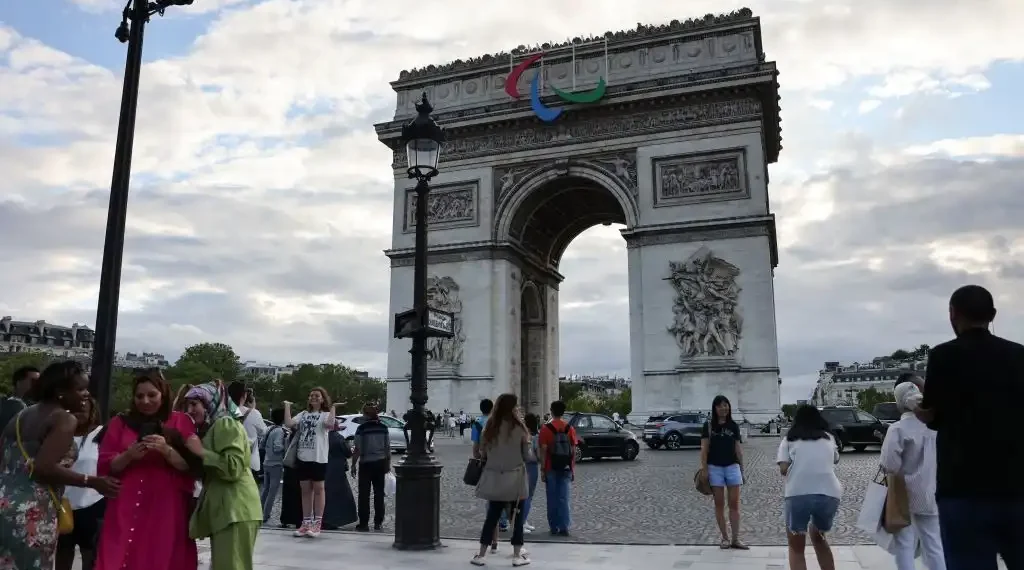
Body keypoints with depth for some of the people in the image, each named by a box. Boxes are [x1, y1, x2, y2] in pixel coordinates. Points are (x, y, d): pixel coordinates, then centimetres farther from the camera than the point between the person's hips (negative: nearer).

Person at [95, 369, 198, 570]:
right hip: (126, 510, 2)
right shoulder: (120, 422, 10)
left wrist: (167, 450, -18)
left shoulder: (181, 422, 5)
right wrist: (128, 456, -12)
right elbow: (104, 467, 7)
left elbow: (191, 467, -2)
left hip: (166, 512, -1)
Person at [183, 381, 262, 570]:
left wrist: (201, 451, -13)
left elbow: (233, 468, -20)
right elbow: (207, 471, 24)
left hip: (235, 510, -10)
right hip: (224, 510, 10)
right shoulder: (215, 426, 24)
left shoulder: (226, 424, -9)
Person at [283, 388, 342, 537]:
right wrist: (287, 406, 0)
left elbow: (330, 425, -24)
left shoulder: (326, 414, -1)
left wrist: (333, 408, -19)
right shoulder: (303, 414, 12)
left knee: (318, 489, 3)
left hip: (318, 458, -5)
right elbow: (289, 423, -4)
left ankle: (317, 524, 8)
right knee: (305, 490, 11)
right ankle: (306, 523, 19)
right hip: (302, 457, 5)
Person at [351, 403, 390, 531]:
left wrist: (353, 464, -3)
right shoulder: (384, 428, 1)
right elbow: (388, 448, 4)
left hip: (365, 464, -4)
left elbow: (357, 450, -12)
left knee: (364, 494, 5)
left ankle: (364, 523, 5)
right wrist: (388, 464, 13)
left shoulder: (361, 429, -11)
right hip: (380, 463, 4)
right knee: (379, 493, 10)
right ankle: (378, 523, 14)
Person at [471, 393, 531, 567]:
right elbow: (527, 455, -4)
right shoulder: (519, 428, -11)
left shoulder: (490, 427, -3)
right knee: (517, 517, 9)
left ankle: (481, 555, 15)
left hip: (494, 478, 3)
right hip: (515, 478, -3)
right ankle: (517, 555, 14)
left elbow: (482, 453, 4)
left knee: (492, 516, 12)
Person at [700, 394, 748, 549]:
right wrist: (704, 468, -10)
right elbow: (704, 448, -3)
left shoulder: (733, 426, 6)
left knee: (734, 504, 1)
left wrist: (742, 469, 10)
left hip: (732, 467, 2)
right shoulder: (708, 425, -1)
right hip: (714, 468, -2)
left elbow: (738, 449, 10)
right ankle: (725, 538, 12)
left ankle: (735, 539, 5)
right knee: (719, 504, 4)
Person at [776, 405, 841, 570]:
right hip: (830, 493, 3)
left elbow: (783, 469, 4)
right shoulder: (828, 438, 24)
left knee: (796, 547, 17)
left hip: (798, 493, -3)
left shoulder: (789, 439, 16)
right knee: (818, 536, 32)